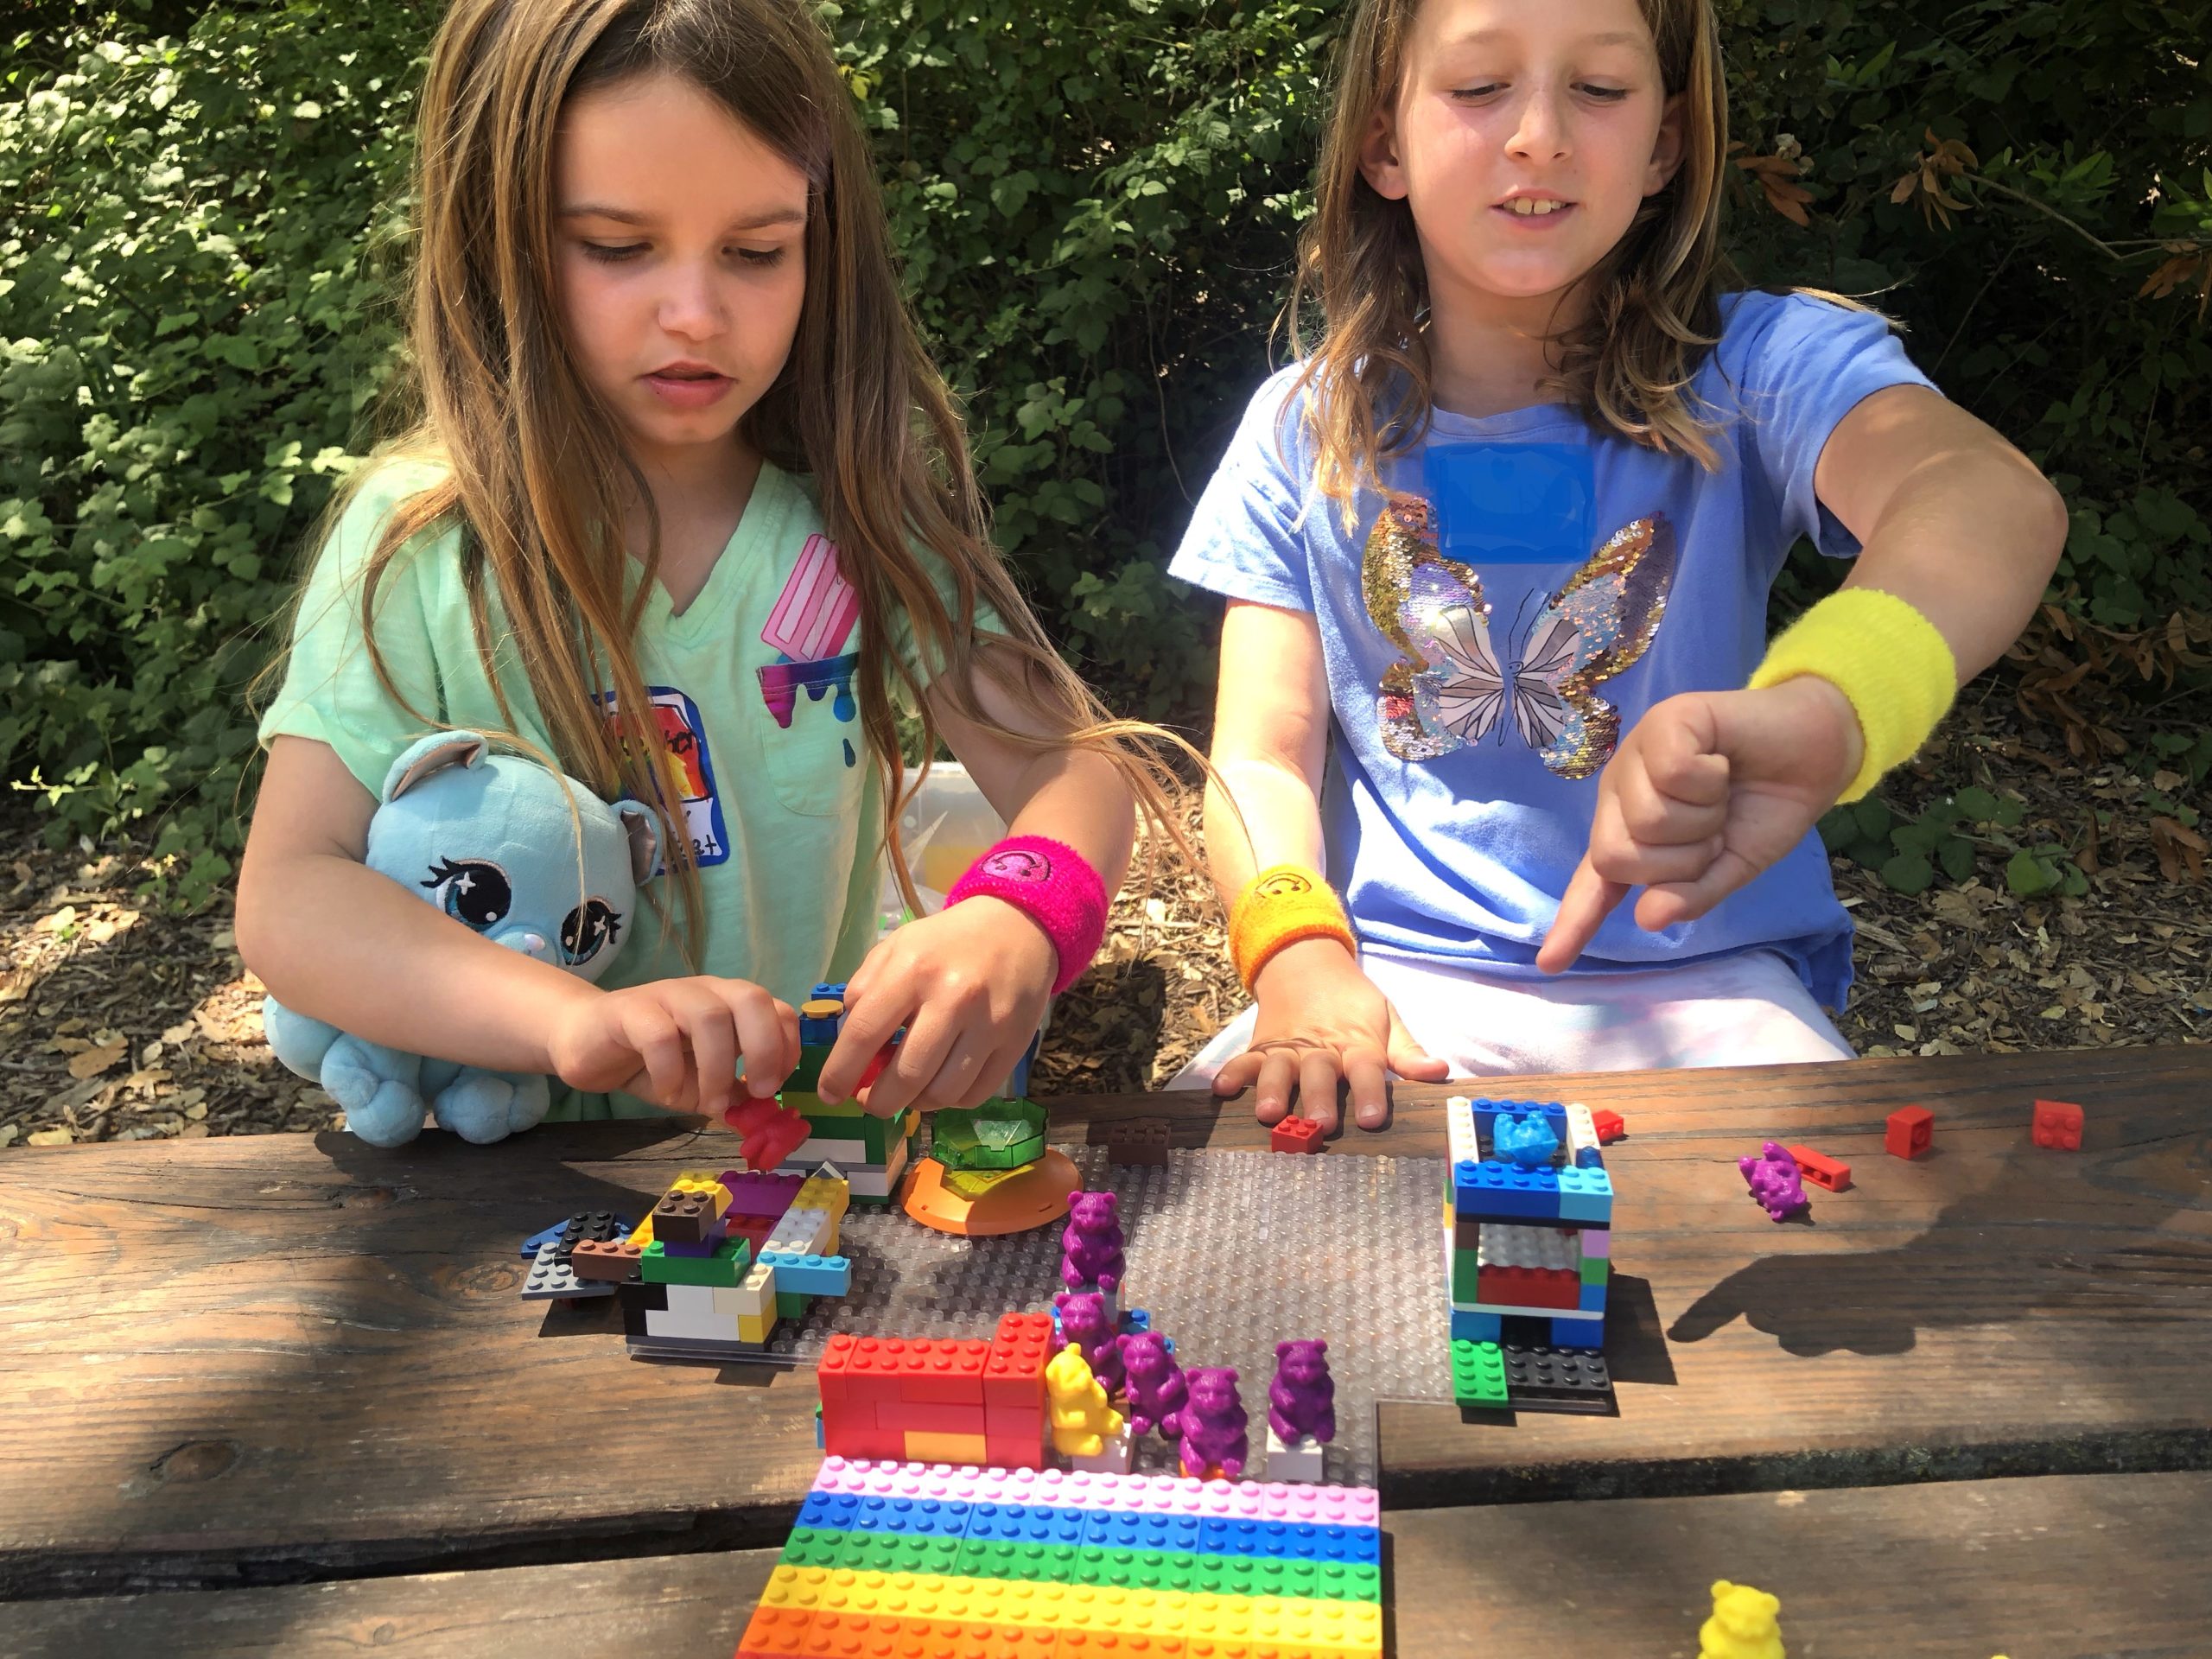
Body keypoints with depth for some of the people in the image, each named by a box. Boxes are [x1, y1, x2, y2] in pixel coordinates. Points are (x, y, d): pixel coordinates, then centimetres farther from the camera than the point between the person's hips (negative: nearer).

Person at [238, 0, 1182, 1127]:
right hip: (524, 1181, -1)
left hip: (822, 1129, 2)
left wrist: (1018, 922, -33)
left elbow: (1068, 763, -9)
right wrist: (573, 1017, -34)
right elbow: (284, 897, -16)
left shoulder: (861, 514, -3)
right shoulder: (420, 543, -10)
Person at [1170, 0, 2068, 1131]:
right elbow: (1265, 756, -1)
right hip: (1392, 976, 1)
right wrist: (1300, 958, -24)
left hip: (1700, 983, -1)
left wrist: (1822, 708, -53)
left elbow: (1991, 498, -29)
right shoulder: (1307, 431, 2)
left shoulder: (1755, 370, -7)